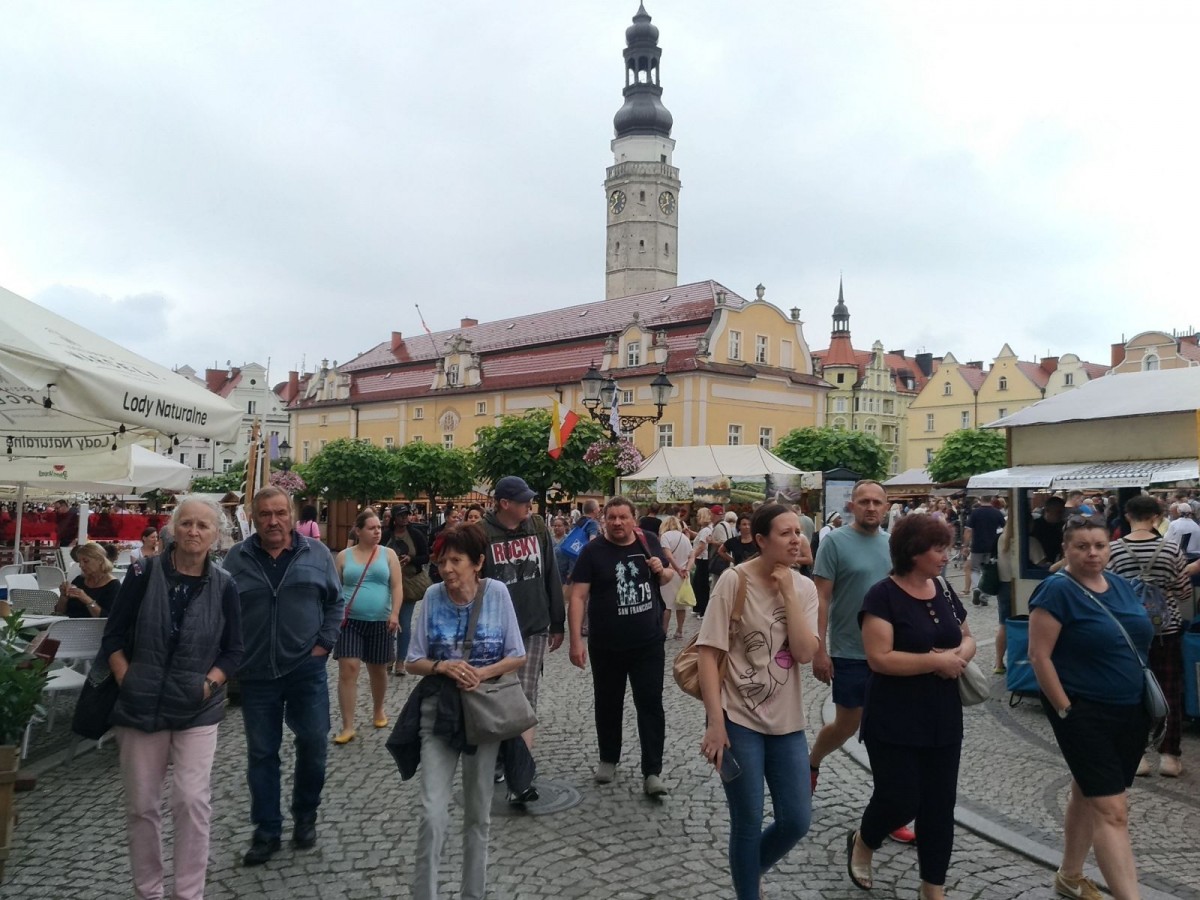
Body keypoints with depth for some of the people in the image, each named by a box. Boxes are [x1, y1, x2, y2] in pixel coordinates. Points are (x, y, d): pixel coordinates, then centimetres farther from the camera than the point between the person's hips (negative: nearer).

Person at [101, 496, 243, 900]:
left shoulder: (223, 586, -3)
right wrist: (127, 682, -7)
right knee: (141, 804, 9)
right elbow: (113, 636, 1)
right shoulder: (144, 574, -4)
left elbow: (233, 652, 3)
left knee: (192, 801, -6)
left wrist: (208, 684, -9)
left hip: (197, 711, 0)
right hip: (141, 706, 1)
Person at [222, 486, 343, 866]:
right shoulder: (236, 558, 1)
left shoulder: (317, 553, 1)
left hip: (306, 668, 0)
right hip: (255, 673, 0)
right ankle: (266, 830, 21)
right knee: (261, 753, 8)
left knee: (313, 745, 6)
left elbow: (335, 602, 7)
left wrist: (324, 643, -2)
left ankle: (305, 817, 28)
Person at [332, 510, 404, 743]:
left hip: (380, 622, 1)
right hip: (350, 621, -1)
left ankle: (378, 710, 38)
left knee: (378, 670, 13)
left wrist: (394, 614, -13)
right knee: (348, 670, -9)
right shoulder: (344, 556, 3)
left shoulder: (388, 554, 2)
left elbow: (397, 587, -1)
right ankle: (348, 726, -3)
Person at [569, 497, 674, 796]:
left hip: (648, 642, 1)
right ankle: (608, 759, 35)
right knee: (608, 704, 15)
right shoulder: (593, 551, -8)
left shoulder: (650, 543, 1)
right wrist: (576, 640, -18)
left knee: (651, 705, 1)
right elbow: (578, 596, -11)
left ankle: (652, 772, 8)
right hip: (606, 645, -1)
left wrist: (662, 571, -9)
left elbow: (668, 577, 16)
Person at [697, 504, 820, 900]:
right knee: (747, 824, 6)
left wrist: (788, 592, -16)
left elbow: (805, 653, -12)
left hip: (786, 722, 5)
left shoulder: (804, 587, 0)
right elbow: (709, 653, -13)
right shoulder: (735, 580, -13)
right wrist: (715, 723, -16)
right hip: (739, 720, -4)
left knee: (796, 822, 10)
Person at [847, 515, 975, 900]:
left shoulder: (944, 590, 5)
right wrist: (937, 660, -22)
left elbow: (967, 638, 15)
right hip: (894, 722, -6)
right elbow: (879, 658, -23)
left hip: (942, 719, 6)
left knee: (939, 804, 10)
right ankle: (862, 842, 32)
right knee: (900, 799, 0)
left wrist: (959, 654, -8)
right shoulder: (883, 596, -16)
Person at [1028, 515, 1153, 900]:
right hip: (1084, 714, -7)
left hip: (1131, 712, 7)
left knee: (1089, 795, 19)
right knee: (1112, 810, -8)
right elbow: (1039, 656, -17)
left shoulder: (1121, 585, 7)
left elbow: (1138, 642, 18)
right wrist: (1065, 710, -16)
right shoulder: (1057, 591, -15)